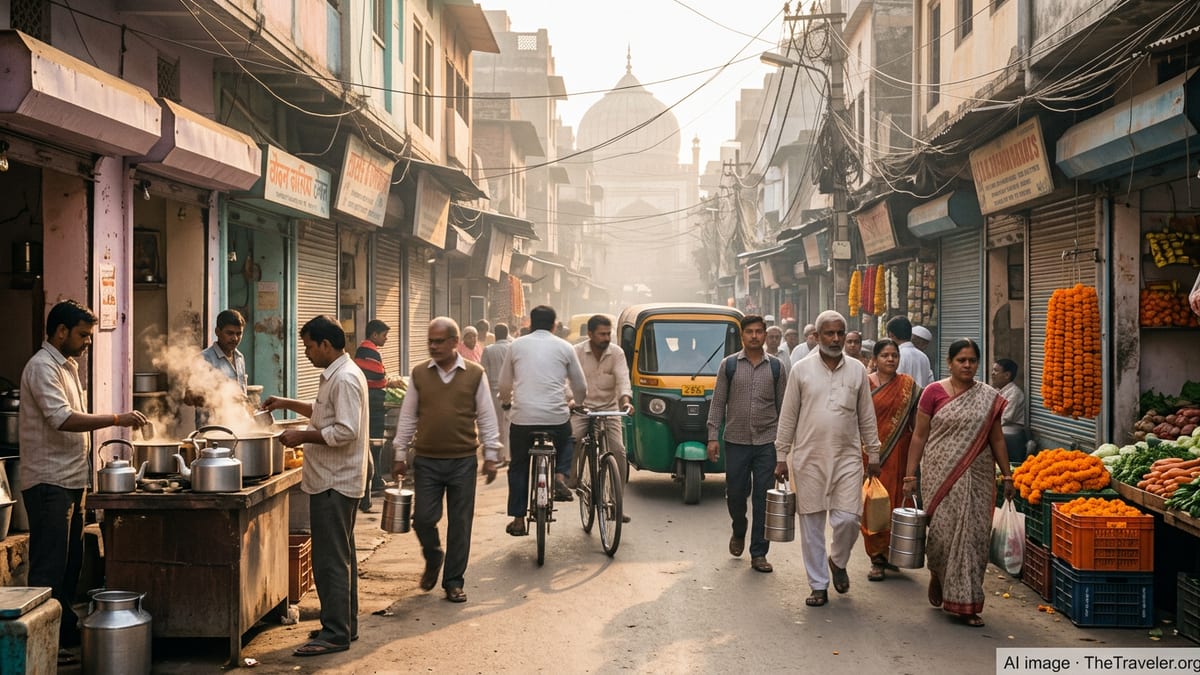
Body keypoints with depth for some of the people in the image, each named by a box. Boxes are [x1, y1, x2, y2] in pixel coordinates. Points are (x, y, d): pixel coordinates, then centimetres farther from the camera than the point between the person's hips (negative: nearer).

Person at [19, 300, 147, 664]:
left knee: (69, 565, 15)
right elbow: (62, 419, -26)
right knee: (49, 568, -5)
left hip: (70, 480, 10)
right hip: (49, 482, -10)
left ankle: (66, 636, 24)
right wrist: (116, 419, -26)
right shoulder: (42, 367, -14)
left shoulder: (67, 365, 17)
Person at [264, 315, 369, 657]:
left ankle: (335, 633, -1)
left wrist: (303, 436, -18)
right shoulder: (335, 376, 15)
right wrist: (288, 404, 22)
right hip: (332, 480, 11)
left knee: (331, 560, -6)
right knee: (341, 557, 16)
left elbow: (346, 431, -26)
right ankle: (344, 625, 25)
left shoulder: (345, 379, -19)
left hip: (334, 483, -11)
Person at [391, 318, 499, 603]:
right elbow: (407, 417, 8)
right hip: (426, 460, 1)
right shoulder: (419, 374, 3)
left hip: (463, 461, -1)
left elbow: (486, 418, 3)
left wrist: (490, 456, 0)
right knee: (423, 518, -2)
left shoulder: (475, 374, 0)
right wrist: (400, 454, 6)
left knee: (460, 523, 4)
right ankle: (433, 558, 29)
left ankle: (453, 581, 17)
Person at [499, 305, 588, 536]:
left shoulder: (517, 346, 9)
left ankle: (518, 519, 15)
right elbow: (581, 386, 14)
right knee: (565, 445, 31)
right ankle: (560, 478, 6)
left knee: (518, 467, 16)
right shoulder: (564, 347, 8)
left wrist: (506, 402, 38)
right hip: (557, 417, 0)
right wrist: (577, 402, 36)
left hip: (522, 416, 0)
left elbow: (504, 385, 16)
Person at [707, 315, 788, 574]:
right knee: (735, 494, 8)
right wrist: (713, 436, -3)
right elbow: (718, 403, 4)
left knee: (763, 499, 0)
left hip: (767, 443, 0)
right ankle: (739, 532, 38)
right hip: (736, 442, 0)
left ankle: (759, 553, 8)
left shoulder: (776, 367, 5)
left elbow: (784, 406, 8)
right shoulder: (729, 365, 3)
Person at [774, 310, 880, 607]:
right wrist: (781, 457, 1)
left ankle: (838, 561, 24)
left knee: (847, 519, -7)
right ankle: (819, 585, 17)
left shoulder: (857, 371, 5)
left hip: (847, 457, 1)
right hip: (809, 458, -1)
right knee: (812, 524, 5)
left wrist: (873, 453, 10)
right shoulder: (801, 370, 0)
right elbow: (788, 416, 3)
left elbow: (866, 416, 11)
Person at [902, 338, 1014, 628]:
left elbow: (997, 439, 12)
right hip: (941, 476, -2)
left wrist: (1007, 475, 8)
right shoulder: (934, 392, 0)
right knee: (942, 530, -6)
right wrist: (910, 475, -2)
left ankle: (967, 604, 11)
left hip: (977, 479, 2)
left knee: (974, 535, 0)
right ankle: (937, 574, 27)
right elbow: (919, 436, 1)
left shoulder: (989, 398, 7)